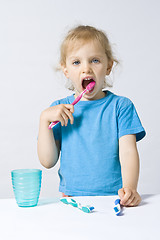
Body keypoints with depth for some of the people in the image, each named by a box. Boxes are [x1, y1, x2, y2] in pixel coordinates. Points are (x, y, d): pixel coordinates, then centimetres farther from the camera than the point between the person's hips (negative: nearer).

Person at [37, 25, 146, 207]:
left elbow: (128, 151, -6)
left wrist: (129, 188, -23)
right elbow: (48, 161, 4)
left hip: (114, 198, 0)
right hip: (71, 197, 0)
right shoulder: (59, 110, 9)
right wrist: (44, 119, -7)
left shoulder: (121, 106, 4)